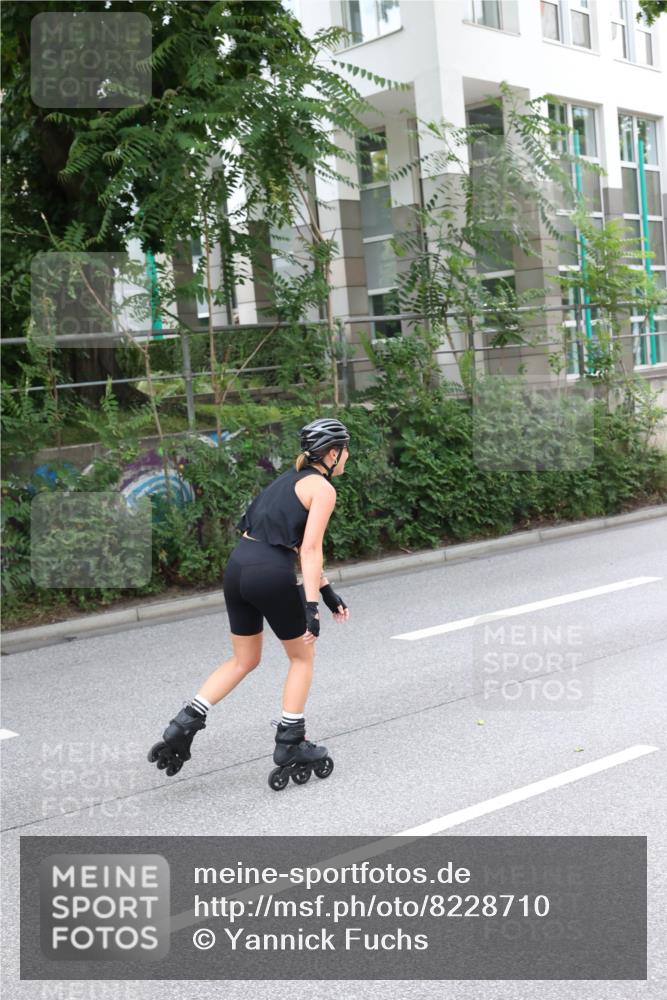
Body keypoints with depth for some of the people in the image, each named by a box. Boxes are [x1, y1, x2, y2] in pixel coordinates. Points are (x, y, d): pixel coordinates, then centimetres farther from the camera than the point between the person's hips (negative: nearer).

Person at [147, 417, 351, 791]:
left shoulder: (293, 478, 22)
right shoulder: (323, 489, -4)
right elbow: (310, 550, -13)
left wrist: (328, 592, 28)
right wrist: (312, 607, -15)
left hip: (238, 566, 8)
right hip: (272, 574, -8)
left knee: (244, 660, 21)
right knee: (303, 657, 14)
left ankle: (184, 724, 11)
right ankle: (290, 743, 18)